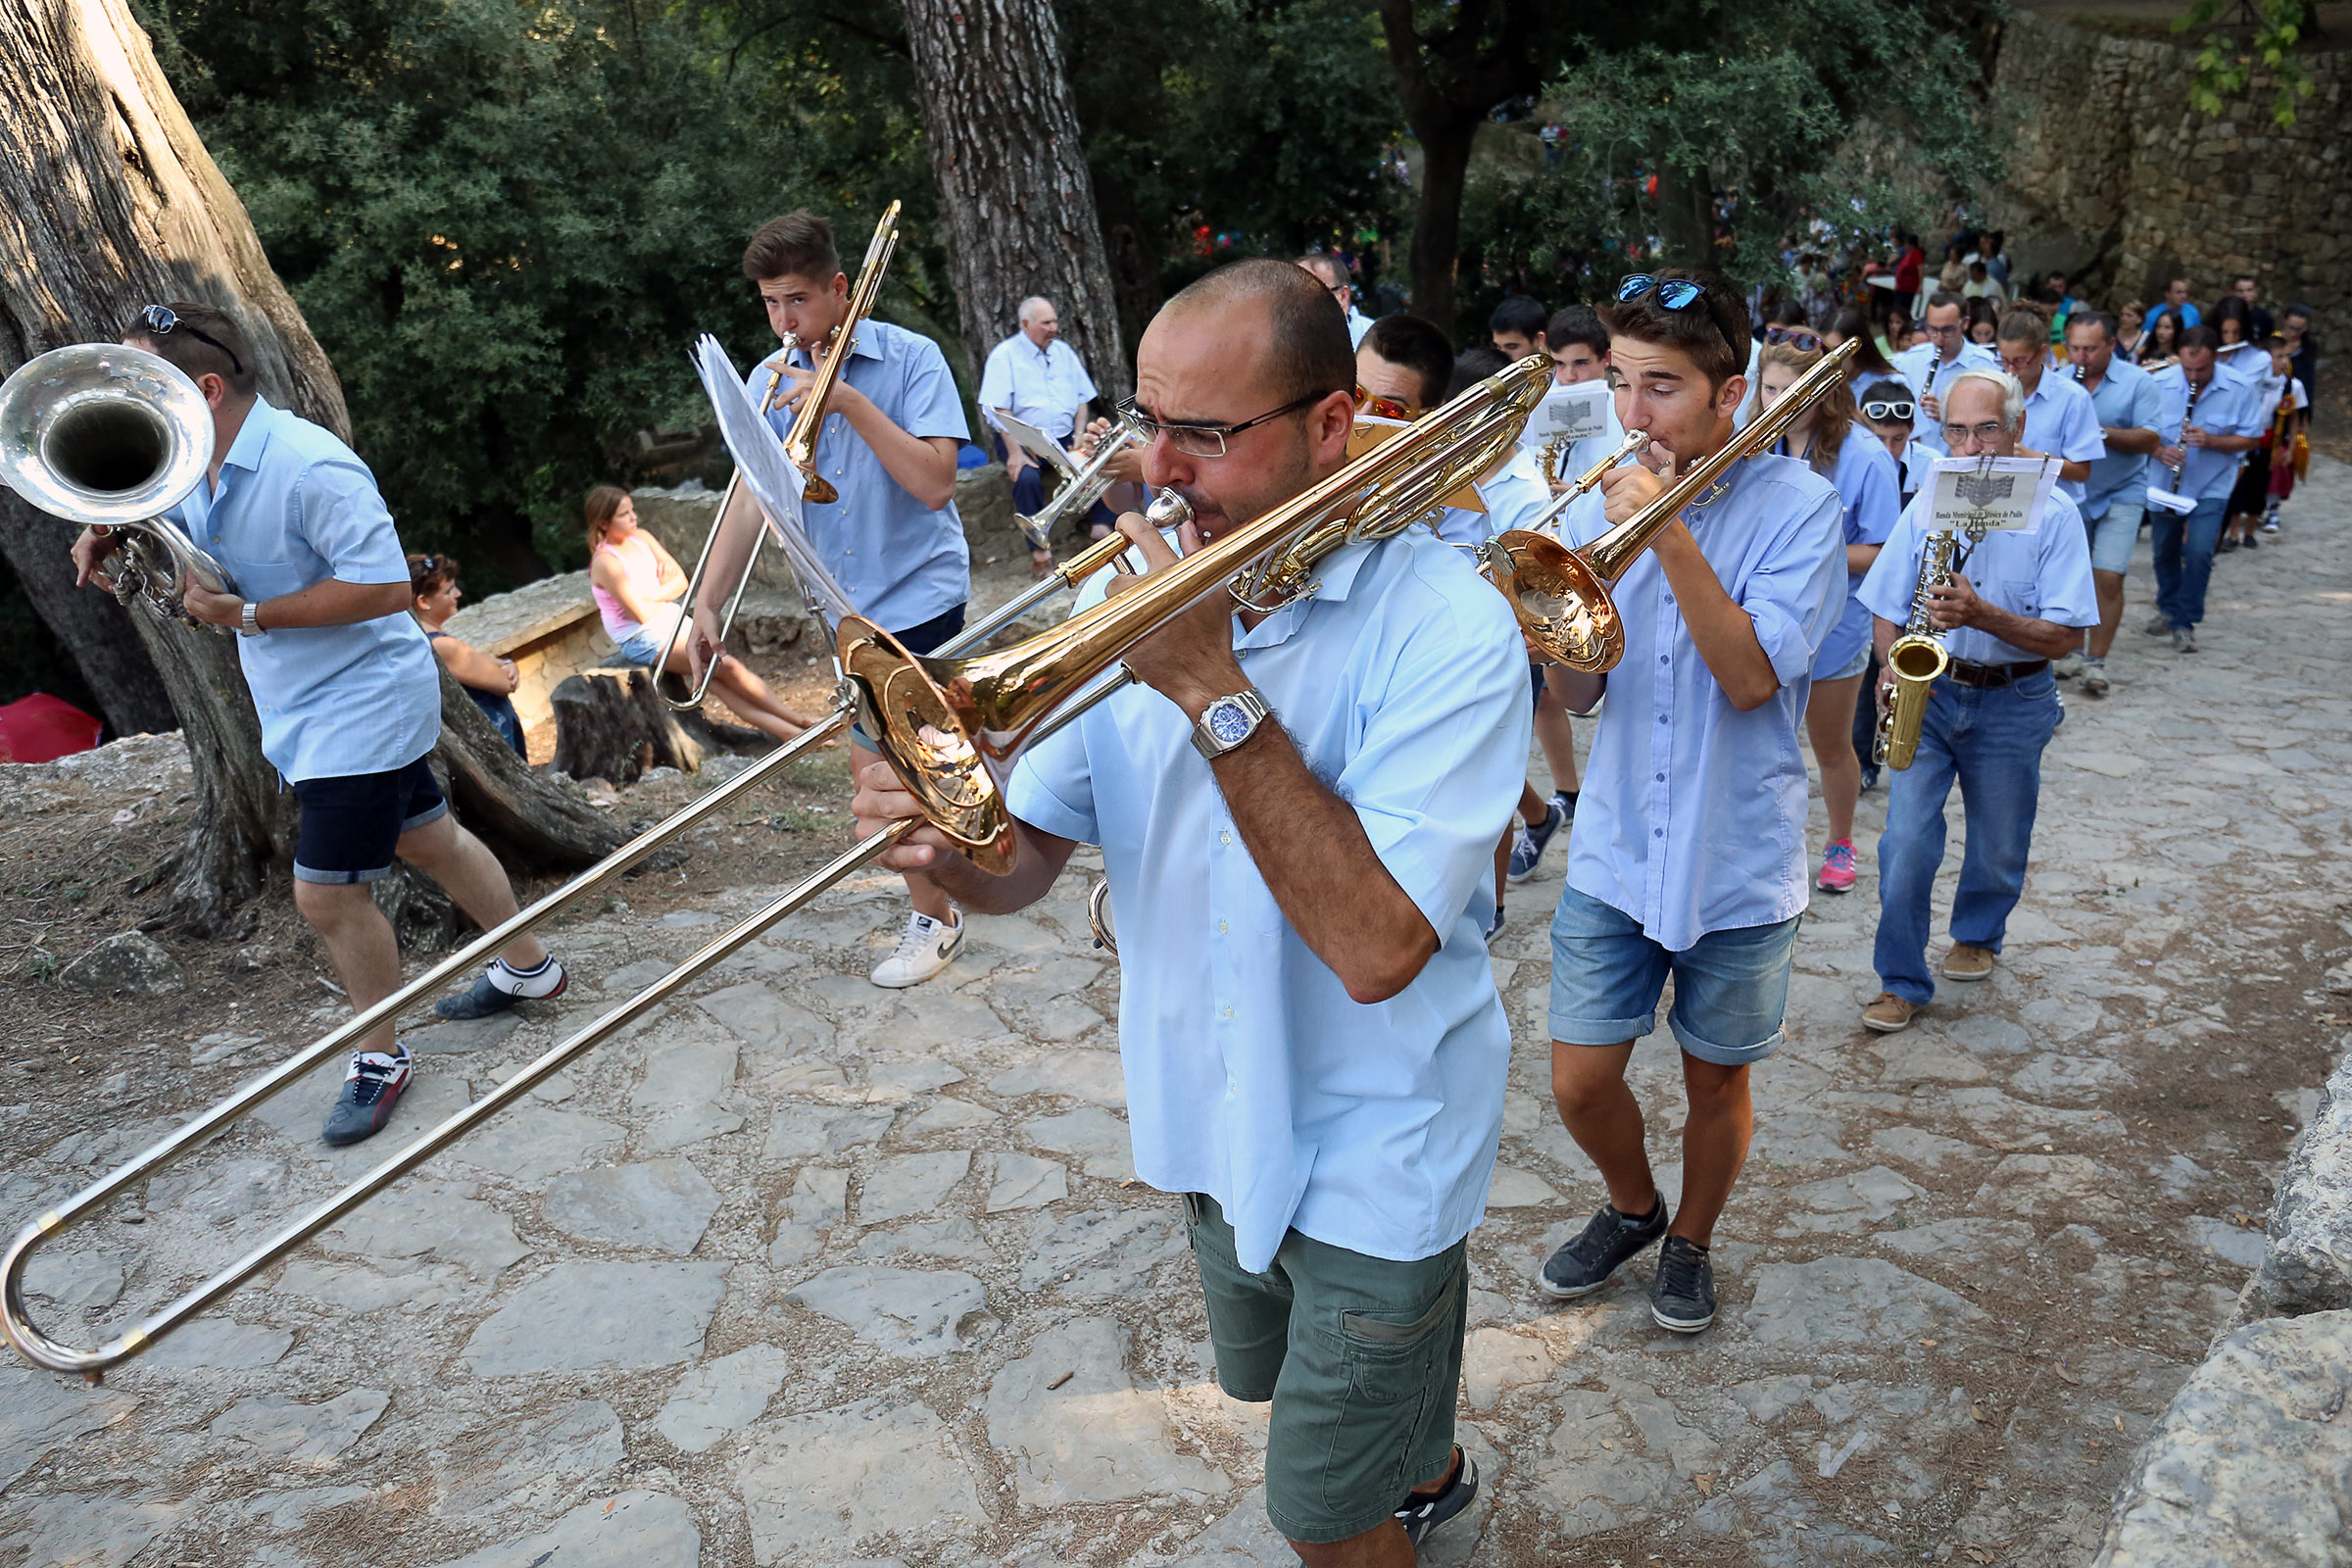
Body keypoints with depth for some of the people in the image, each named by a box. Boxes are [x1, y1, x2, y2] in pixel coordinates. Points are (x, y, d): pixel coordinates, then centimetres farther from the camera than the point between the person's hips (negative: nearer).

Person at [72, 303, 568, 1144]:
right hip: (308, 705, 10)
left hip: (362, 704, -10)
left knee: (328, 892, -4)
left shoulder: (306, 467, -27)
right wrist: (105, 532, -4)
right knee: (428, 838, 21)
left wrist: (250, 615, -27)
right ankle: (528, 966, 39)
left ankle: (380, 1056, 17)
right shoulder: (198, 468, 3)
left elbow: (387, 587, -30)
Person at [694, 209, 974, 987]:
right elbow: (752, 494, -1)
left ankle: (932, 919, 13)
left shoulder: (910, 359, -12)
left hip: (919, 593, -6)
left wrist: (850, 401, -27)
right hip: (847, 602, 6)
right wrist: (707, 600, -10)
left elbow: (934, 483, -22)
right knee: (870, 758, 14)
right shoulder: (771, 380, 2)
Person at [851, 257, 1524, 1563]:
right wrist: (951, 841, -28)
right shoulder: (1136, 593, -6)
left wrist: (1214, 691, -34)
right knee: (1280, 1383, 30)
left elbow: (1376, 950, -33)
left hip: (1371, 1151, -6)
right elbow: (1026, 863, -5)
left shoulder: (1445, 629, -23)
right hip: (1209, 1121, 6)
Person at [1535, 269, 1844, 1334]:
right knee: (1580, 1084, 5)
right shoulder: (1600, 502, 2)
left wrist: (1669, 534, -24)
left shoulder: (1795, 506, -8)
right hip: (1614, 852, 3)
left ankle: (1690, 1242, 40)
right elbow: (1574, 695, -1)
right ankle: (1632, 1208, 36)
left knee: (1716, 1081, 13)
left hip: (1737, 860, -2)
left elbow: (1750, 677, -20)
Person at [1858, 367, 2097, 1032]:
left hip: (2012, 703, -1)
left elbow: (2065, 635, -13)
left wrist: (1981, 615, -27)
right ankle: (1902, 982, 5)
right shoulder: (1926, 503, 1)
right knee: (1906, 841, -8)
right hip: (1928, 692, 1)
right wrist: (1893, 671, -13)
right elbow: (1887, 610, 5)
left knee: (1998, 847, 15)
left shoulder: (2053, 514, -8)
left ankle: (1977, 936, 43)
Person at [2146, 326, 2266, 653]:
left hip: (2211, 487, -2)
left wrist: (2210, 441, -25)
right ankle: (2168, 609, 38)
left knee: (2199, 552, -14)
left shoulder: (2241, 390, -11)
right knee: (2165, 552, 14)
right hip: (2165, 483, 2)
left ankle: (2185, 623, -2)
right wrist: (2159, 451, -24)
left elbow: (2249, 440, -7)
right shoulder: (2158, 383, -10)